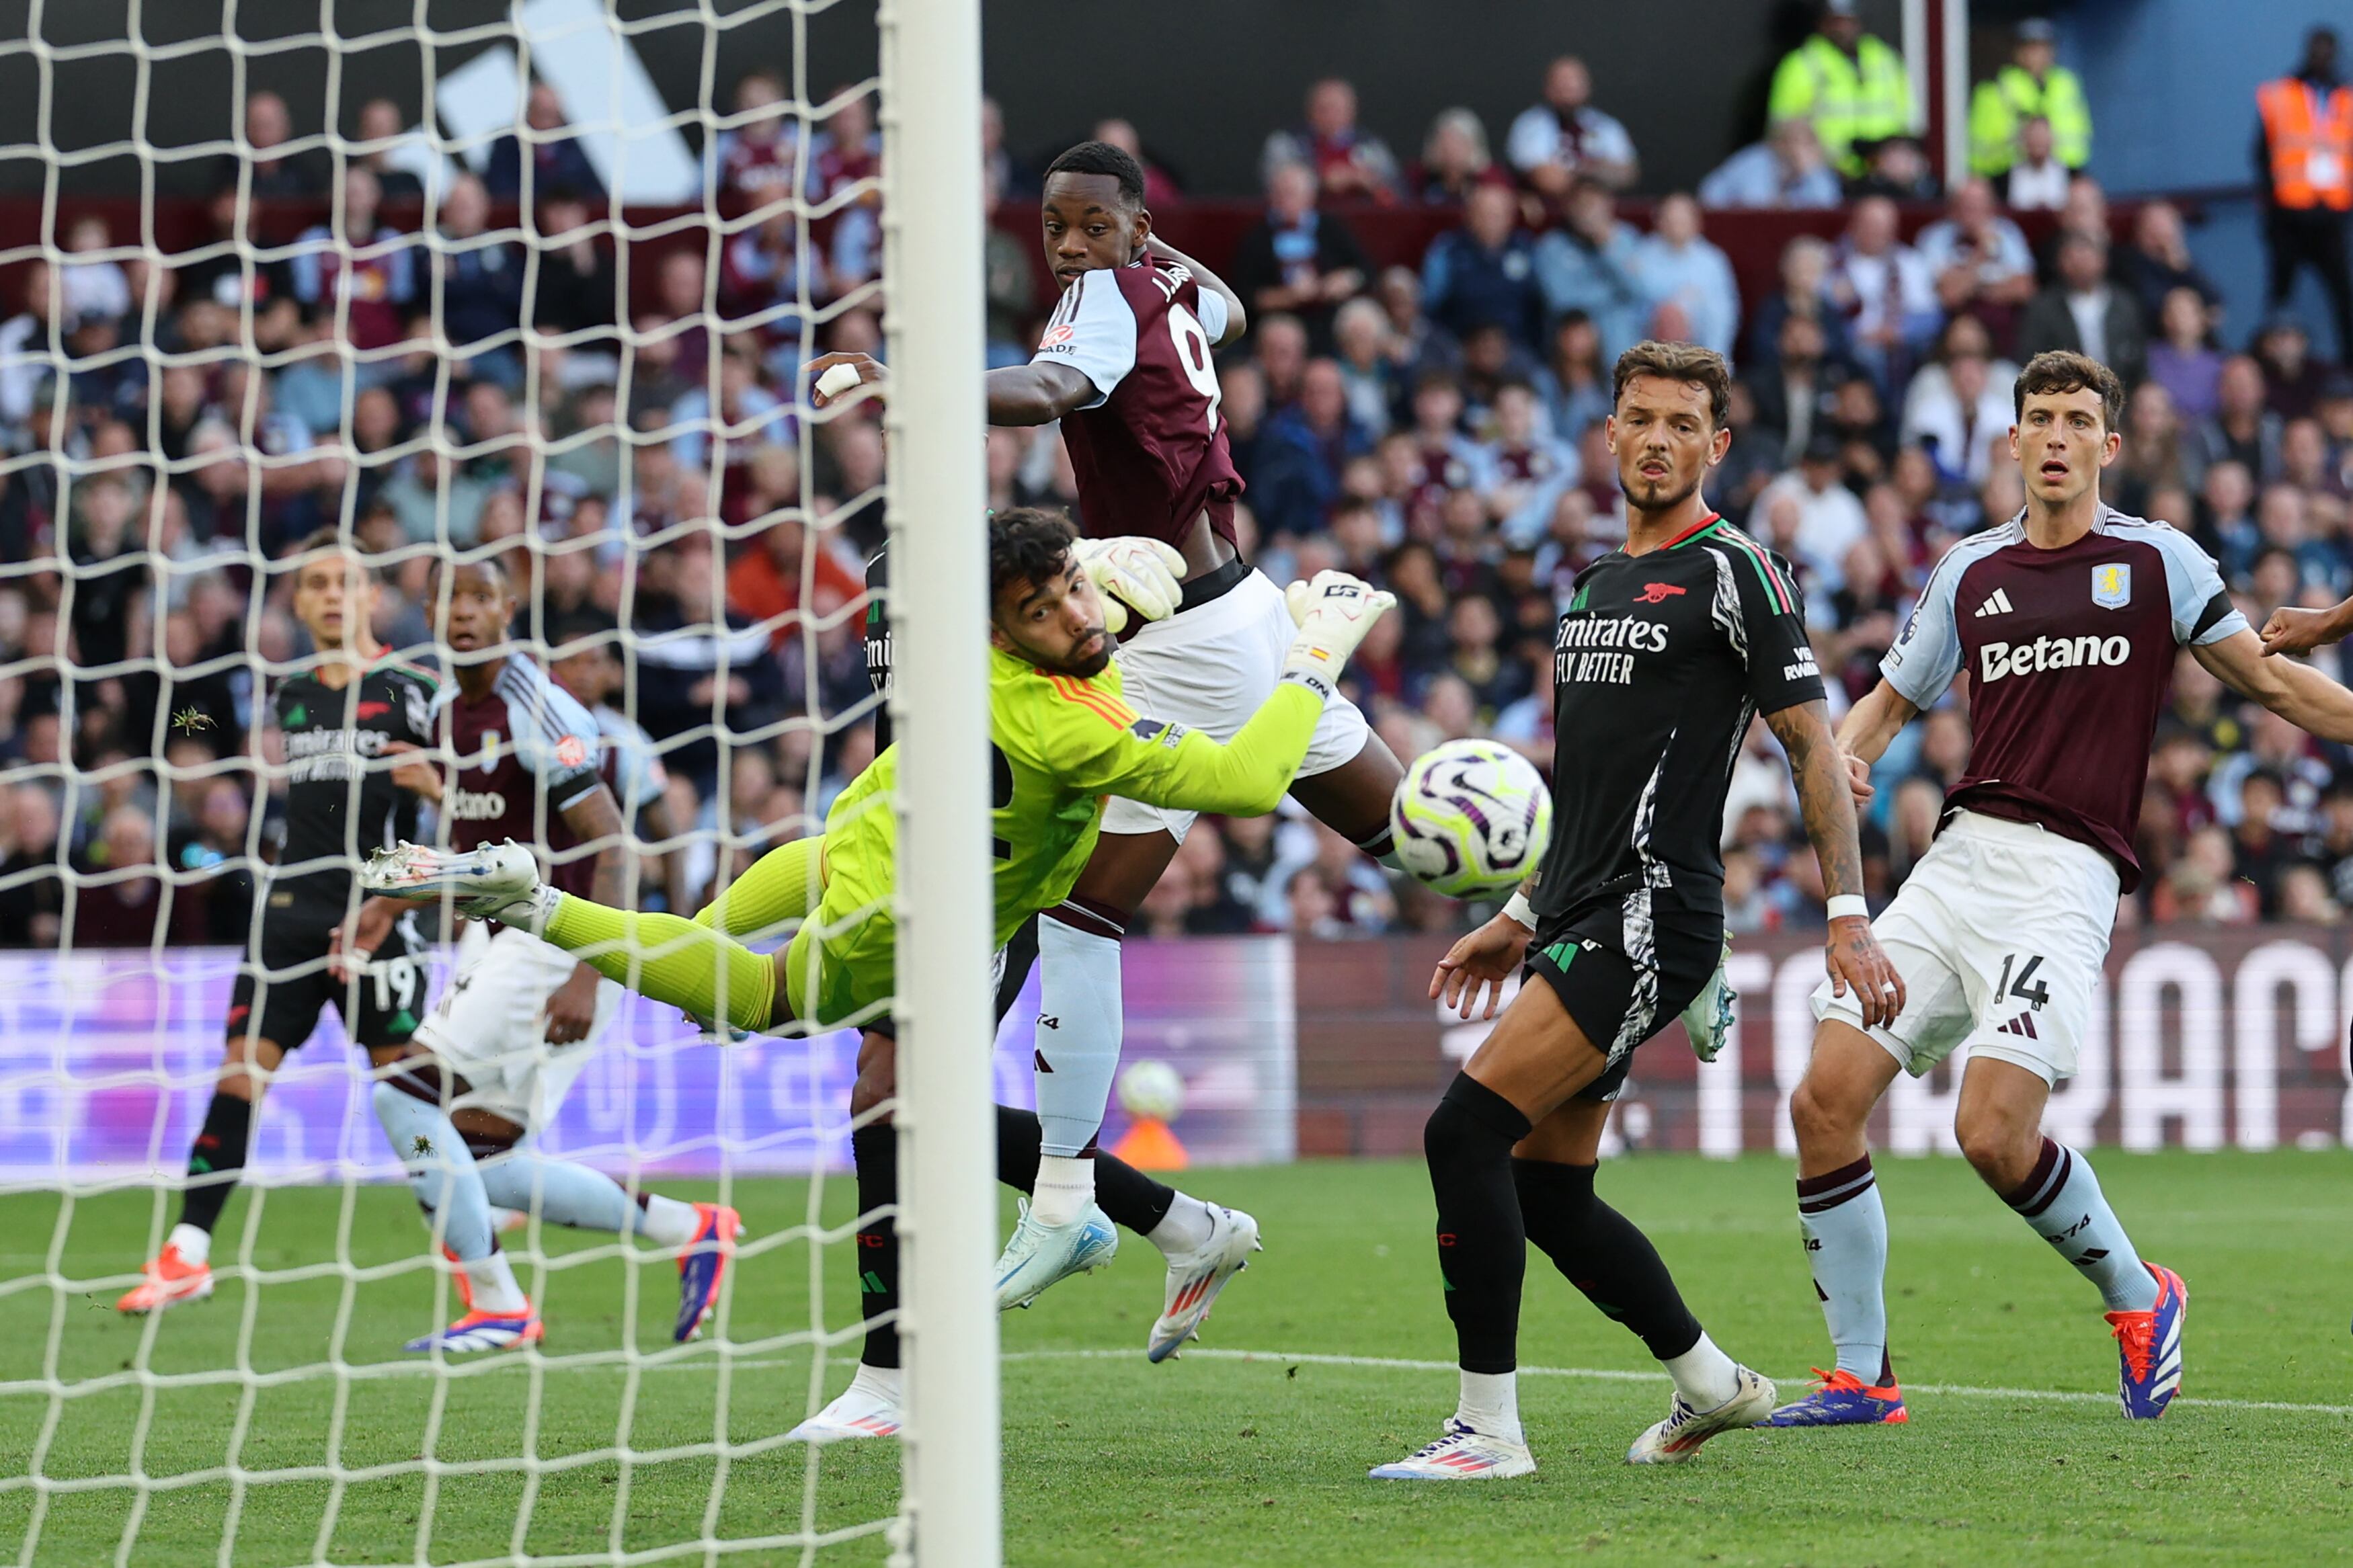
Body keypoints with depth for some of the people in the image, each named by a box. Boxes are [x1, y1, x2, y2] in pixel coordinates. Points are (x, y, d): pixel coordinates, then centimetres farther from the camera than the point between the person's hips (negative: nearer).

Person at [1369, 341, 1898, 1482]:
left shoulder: (1733, 573, -5)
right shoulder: (1593, 584, 20)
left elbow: (1812, 746, -7)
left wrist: (1848, 915, -14)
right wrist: (1520, 917, 25)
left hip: (1652, 920, -9)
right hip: (1583, 921, 9)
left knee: (1467, 1131, -18)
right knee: (1547, 1194, 10)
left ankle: (1488, 1427, -14)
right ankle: (1712, 1384, 27)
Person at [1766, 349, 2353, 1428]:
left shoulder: (2156, 560, 4)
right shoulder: (1970, 572, 15)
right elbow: (1891, 700, 22)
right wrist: (1843, 756, 2)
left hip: (2066, 873, -5)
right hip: (1959, 855, 5)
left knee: (1993, 1132, -19)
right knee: (1824, 1101, -7)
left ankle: (2138, 1298, 9)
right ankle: (1860, 1376, 3)